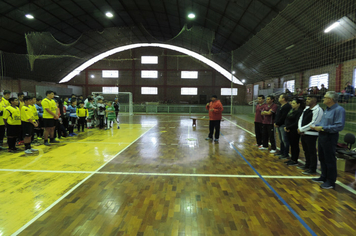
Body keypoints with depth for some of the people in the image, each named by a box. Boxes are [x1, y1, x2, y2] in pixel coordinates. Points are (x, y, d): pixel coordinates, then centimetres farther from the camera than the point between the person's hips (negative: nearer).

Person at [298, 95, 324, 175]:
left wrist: (301, 129, -14)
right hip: (303, 133, 9)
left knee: (312, 152, -1)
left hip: (311, 134, -9)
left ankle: (313, 169, 10)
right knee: (306, 150, 19)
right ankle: (307, 165, 34)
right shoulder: (306, 109, 14)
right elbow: (300, 119, 14)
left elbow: (313, 123, -20)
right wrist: (300, 129, -3)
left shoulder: (318, 110, -13)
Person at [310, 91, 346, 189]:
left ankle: (331, 182, 13)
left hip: (330, 137, -9)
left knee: (330, 160, 1)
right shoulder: (327, 109, 12)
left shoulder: (339, 110, -17)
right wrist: (316, 126, 2)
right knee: (322, 158, 18)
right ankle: (324, 177, 32)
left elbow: (339, 126, -24)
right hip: (322, 136, 9)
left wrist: (323, 128, -22)